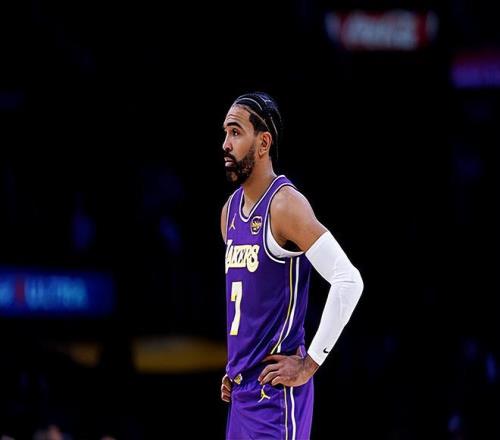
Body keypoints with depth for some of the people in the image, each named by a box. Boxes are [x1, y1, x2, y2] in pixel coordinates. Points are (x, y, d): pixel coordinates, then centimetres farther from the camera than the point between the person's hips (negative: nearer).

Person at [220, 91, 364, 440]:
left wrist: (310, 364, -18)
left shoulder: (285, 205, -13)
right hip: (241, 391, 9)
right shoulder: (230, 211, 14)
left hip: (275, 390, -9)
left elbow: (349, 282, -22)